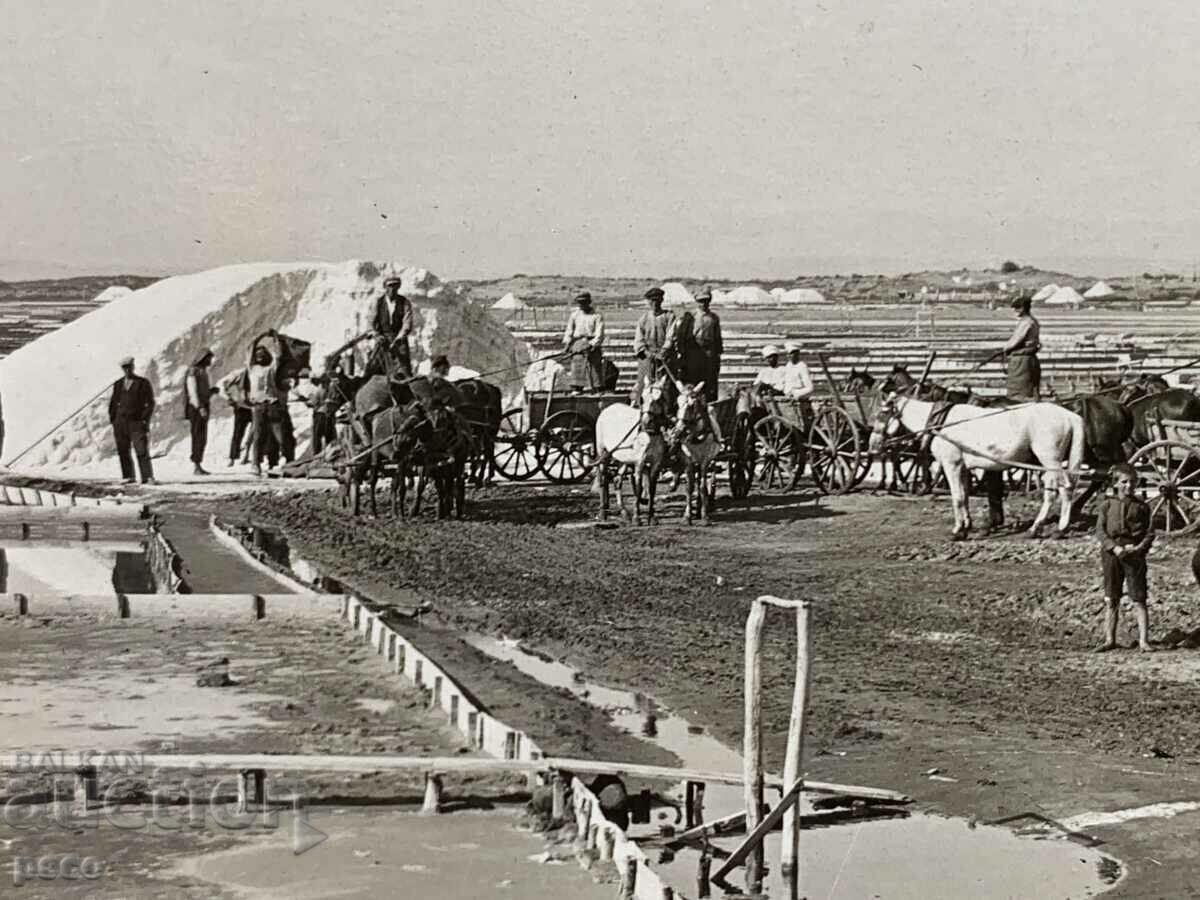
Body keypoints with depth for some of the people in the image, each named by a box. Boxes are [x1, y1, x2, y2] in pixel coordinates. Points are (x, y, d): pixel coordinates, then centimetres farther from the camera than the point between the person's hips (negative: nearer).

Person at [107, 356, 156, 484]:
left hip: (137, 421, -4)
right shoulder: (118, 384, 13)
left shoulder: (143, 383, 3)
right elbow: (113, 402, 19)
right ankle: (128, 477, 9)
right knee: (123, 451, 2)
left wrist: (145, 420, -6)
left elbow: (150, 403, 3)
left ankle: (147, 477, -12)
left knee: (142, 451, -11)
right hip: (121, 421, 4)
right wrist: (112, 419, 9)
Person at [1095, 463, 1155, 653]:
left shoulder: (1141, 506, 4)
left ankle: (1143, 640, -1)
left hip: (1134, 553, -1)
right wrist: (1114, 547, -14)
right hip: (1112, 553, 1)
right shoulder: (1108, 505, 5)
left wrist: (1139, 547, -14)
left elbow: (1150, 532, 3)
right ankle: (1110, 639, 14)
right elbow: (1100, 530, 0)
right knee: (1111, 600, 7)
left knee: (1138, 600, -2)